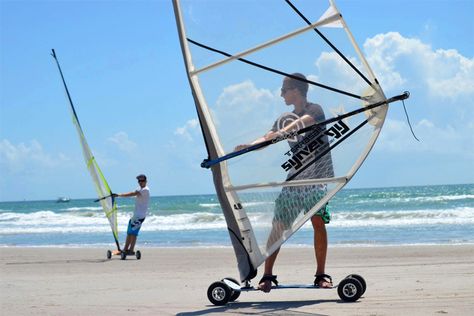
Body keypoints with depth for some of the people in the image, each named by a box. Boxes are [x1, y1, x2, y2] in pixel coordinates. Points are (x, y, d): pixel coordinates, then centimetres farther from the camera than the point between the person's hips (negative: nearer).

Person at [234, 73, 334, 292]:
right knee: (278, 226, -1)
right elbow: (267, 138, 10)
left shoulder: (314, 110, -3)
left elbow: (303, 121, -25)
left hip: (317, 177, -6)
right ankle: (267, 275, 4)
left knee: (318, 222, -14)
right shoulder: (285, 119, 18)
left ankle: (321, 275, -2)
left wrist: (283, 131, -43)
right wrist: (247, 146, -10)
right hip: (294, 178, 6)